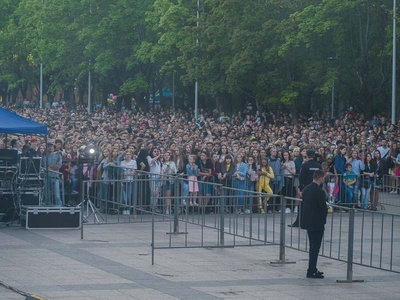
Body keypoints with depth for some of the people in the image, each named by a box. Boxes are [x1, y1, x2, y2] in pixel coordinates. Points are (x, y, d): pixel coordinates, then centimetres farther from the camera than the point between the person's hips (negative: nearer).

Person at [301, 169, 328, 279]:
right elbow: (324, 208, -17)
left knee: (313, 247, 18)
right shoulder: (320, 192, -20)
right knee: (315, 248, -2)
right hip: (317, 224, -8)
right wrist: (324, 219, 4)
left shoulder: (306, 189, 5)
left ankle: (312, 269, 24)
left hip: (308, 222, 8)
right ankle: (312, 271, -1)